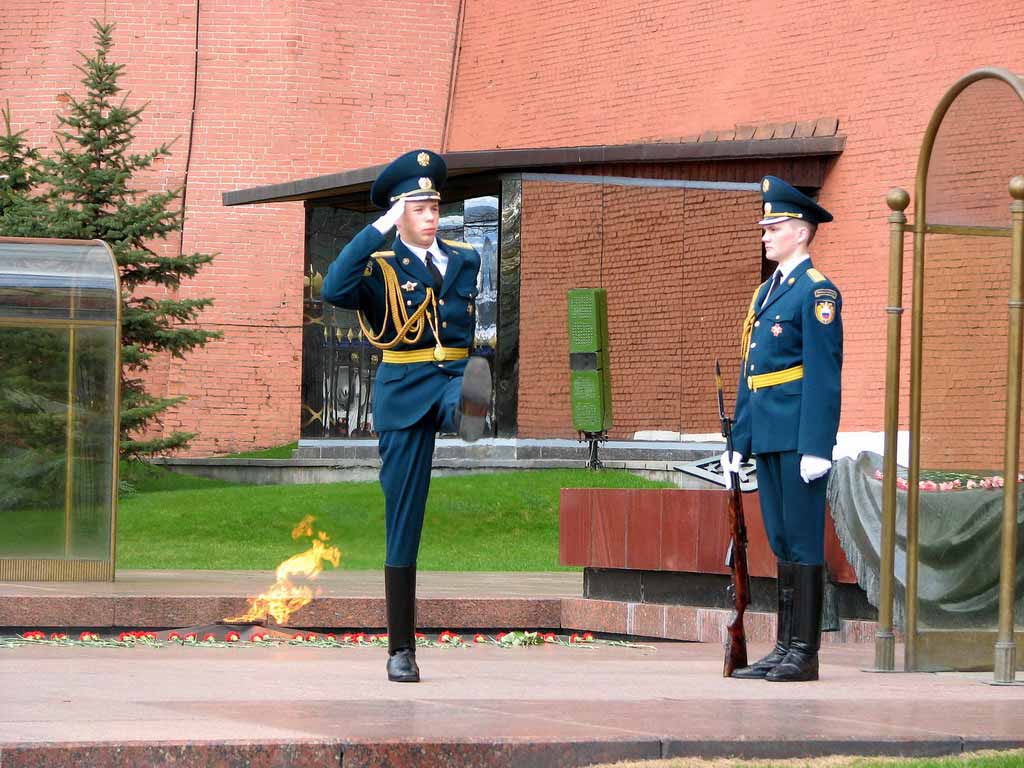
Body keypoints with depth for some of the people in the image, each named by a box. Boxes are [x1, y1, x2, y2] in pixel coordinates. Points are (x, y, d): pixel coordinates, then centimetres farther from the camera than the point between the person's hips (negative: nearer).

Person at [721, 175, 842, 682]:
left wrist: (817, 448, -19)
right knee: (781, 543, 10)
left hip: (800, 436, -9)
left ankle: (805, 654, -4)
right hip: (769, 438, 9)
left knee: (803, 542, -6)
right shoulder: (766, 292, 19)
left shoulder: (816, 292, -8)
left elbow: (824, 375, -14)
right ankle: (784, 649, 14)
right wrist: (739, 441, 17)